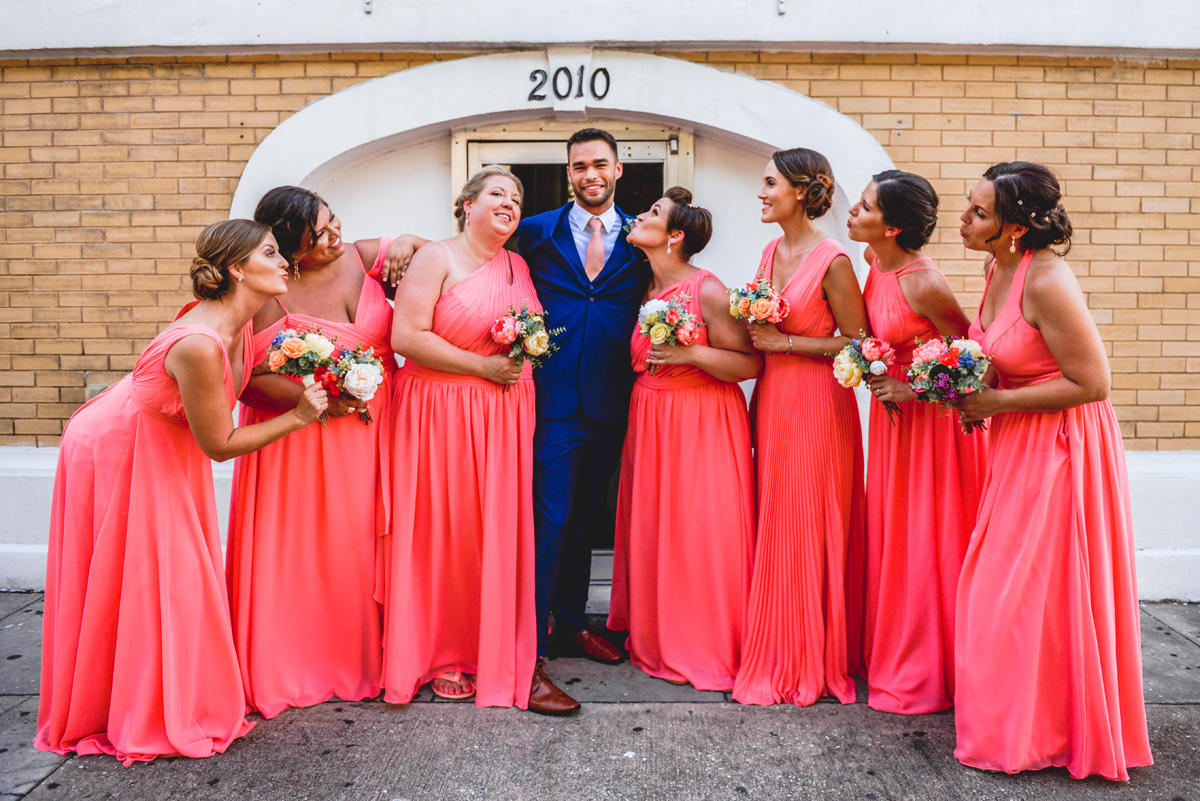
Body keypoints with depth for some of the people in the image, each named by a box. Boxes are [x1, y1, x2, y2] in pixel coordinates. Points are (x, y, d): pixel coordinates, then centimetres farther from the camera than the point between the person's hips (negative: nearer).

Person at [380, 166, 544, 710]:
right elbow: (406, 337, -14)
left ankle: (493, 649, 22)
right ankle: (442, 654, 16)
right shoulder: (436, 258, -4)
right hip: (442, 413, -5)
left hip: (505, 416, 6)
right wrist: (483, 367, -14)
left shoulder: (518, 266, 15)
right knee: (443, 532, 0)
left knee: (500, 531, 7)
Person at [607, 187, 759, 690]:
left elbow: (750, 365, -14)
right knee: (651, 530, 13)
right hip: (649, 422, 7)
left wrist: (692, 353, -22)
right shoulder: (643, 289, 8)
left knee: (699, 533, -1)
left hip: (701, 425, -7)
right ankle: (655, 636, 29)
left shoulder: (708, 291, -12)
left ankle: (707, 648, 16)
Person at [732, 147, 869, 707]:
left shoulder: (832, 261, -13)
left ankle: (808, 663, 18)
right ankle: (777, 654, 26)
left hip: (815, 404, -7)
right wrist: (755, 329, 5)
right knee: (772, 528, 12)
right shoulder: (772, 252, 11)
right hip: (771, 399, 8)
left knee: (804, 530, 1)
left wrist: (783, 342, -15)